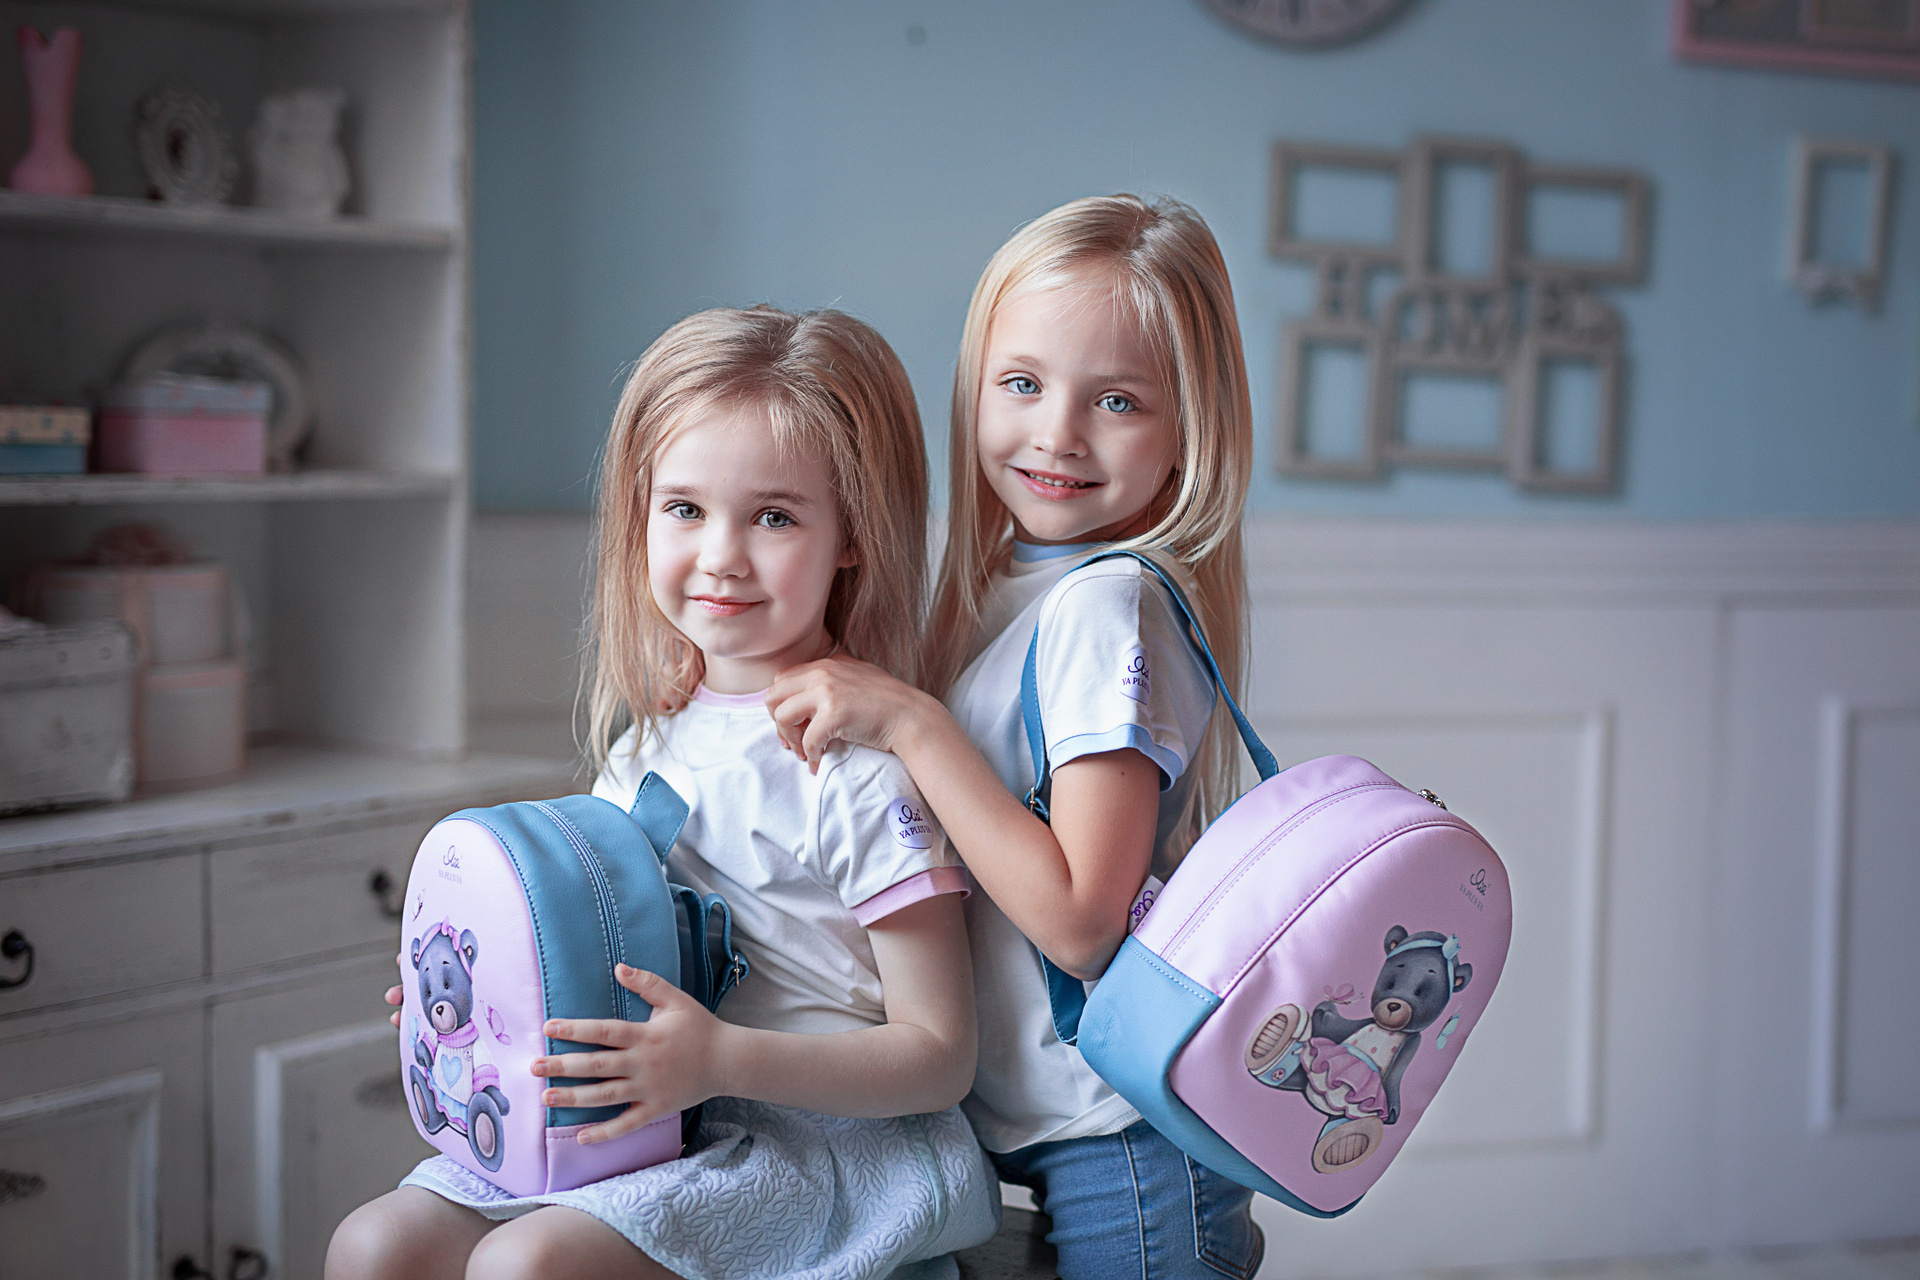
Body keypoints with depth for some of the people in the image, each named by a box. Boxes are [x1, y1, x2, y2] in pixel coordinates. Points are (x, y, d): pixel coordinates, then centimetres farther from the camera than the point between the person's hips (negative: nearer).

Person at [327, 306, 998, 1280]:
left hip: (824, 1144, -7)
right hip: (648, 1122, 7)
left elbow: (939, 1056, -14)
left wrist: (721, 1058, -24)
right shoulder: (649, 737, 8)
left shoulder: (860, 761, -15)